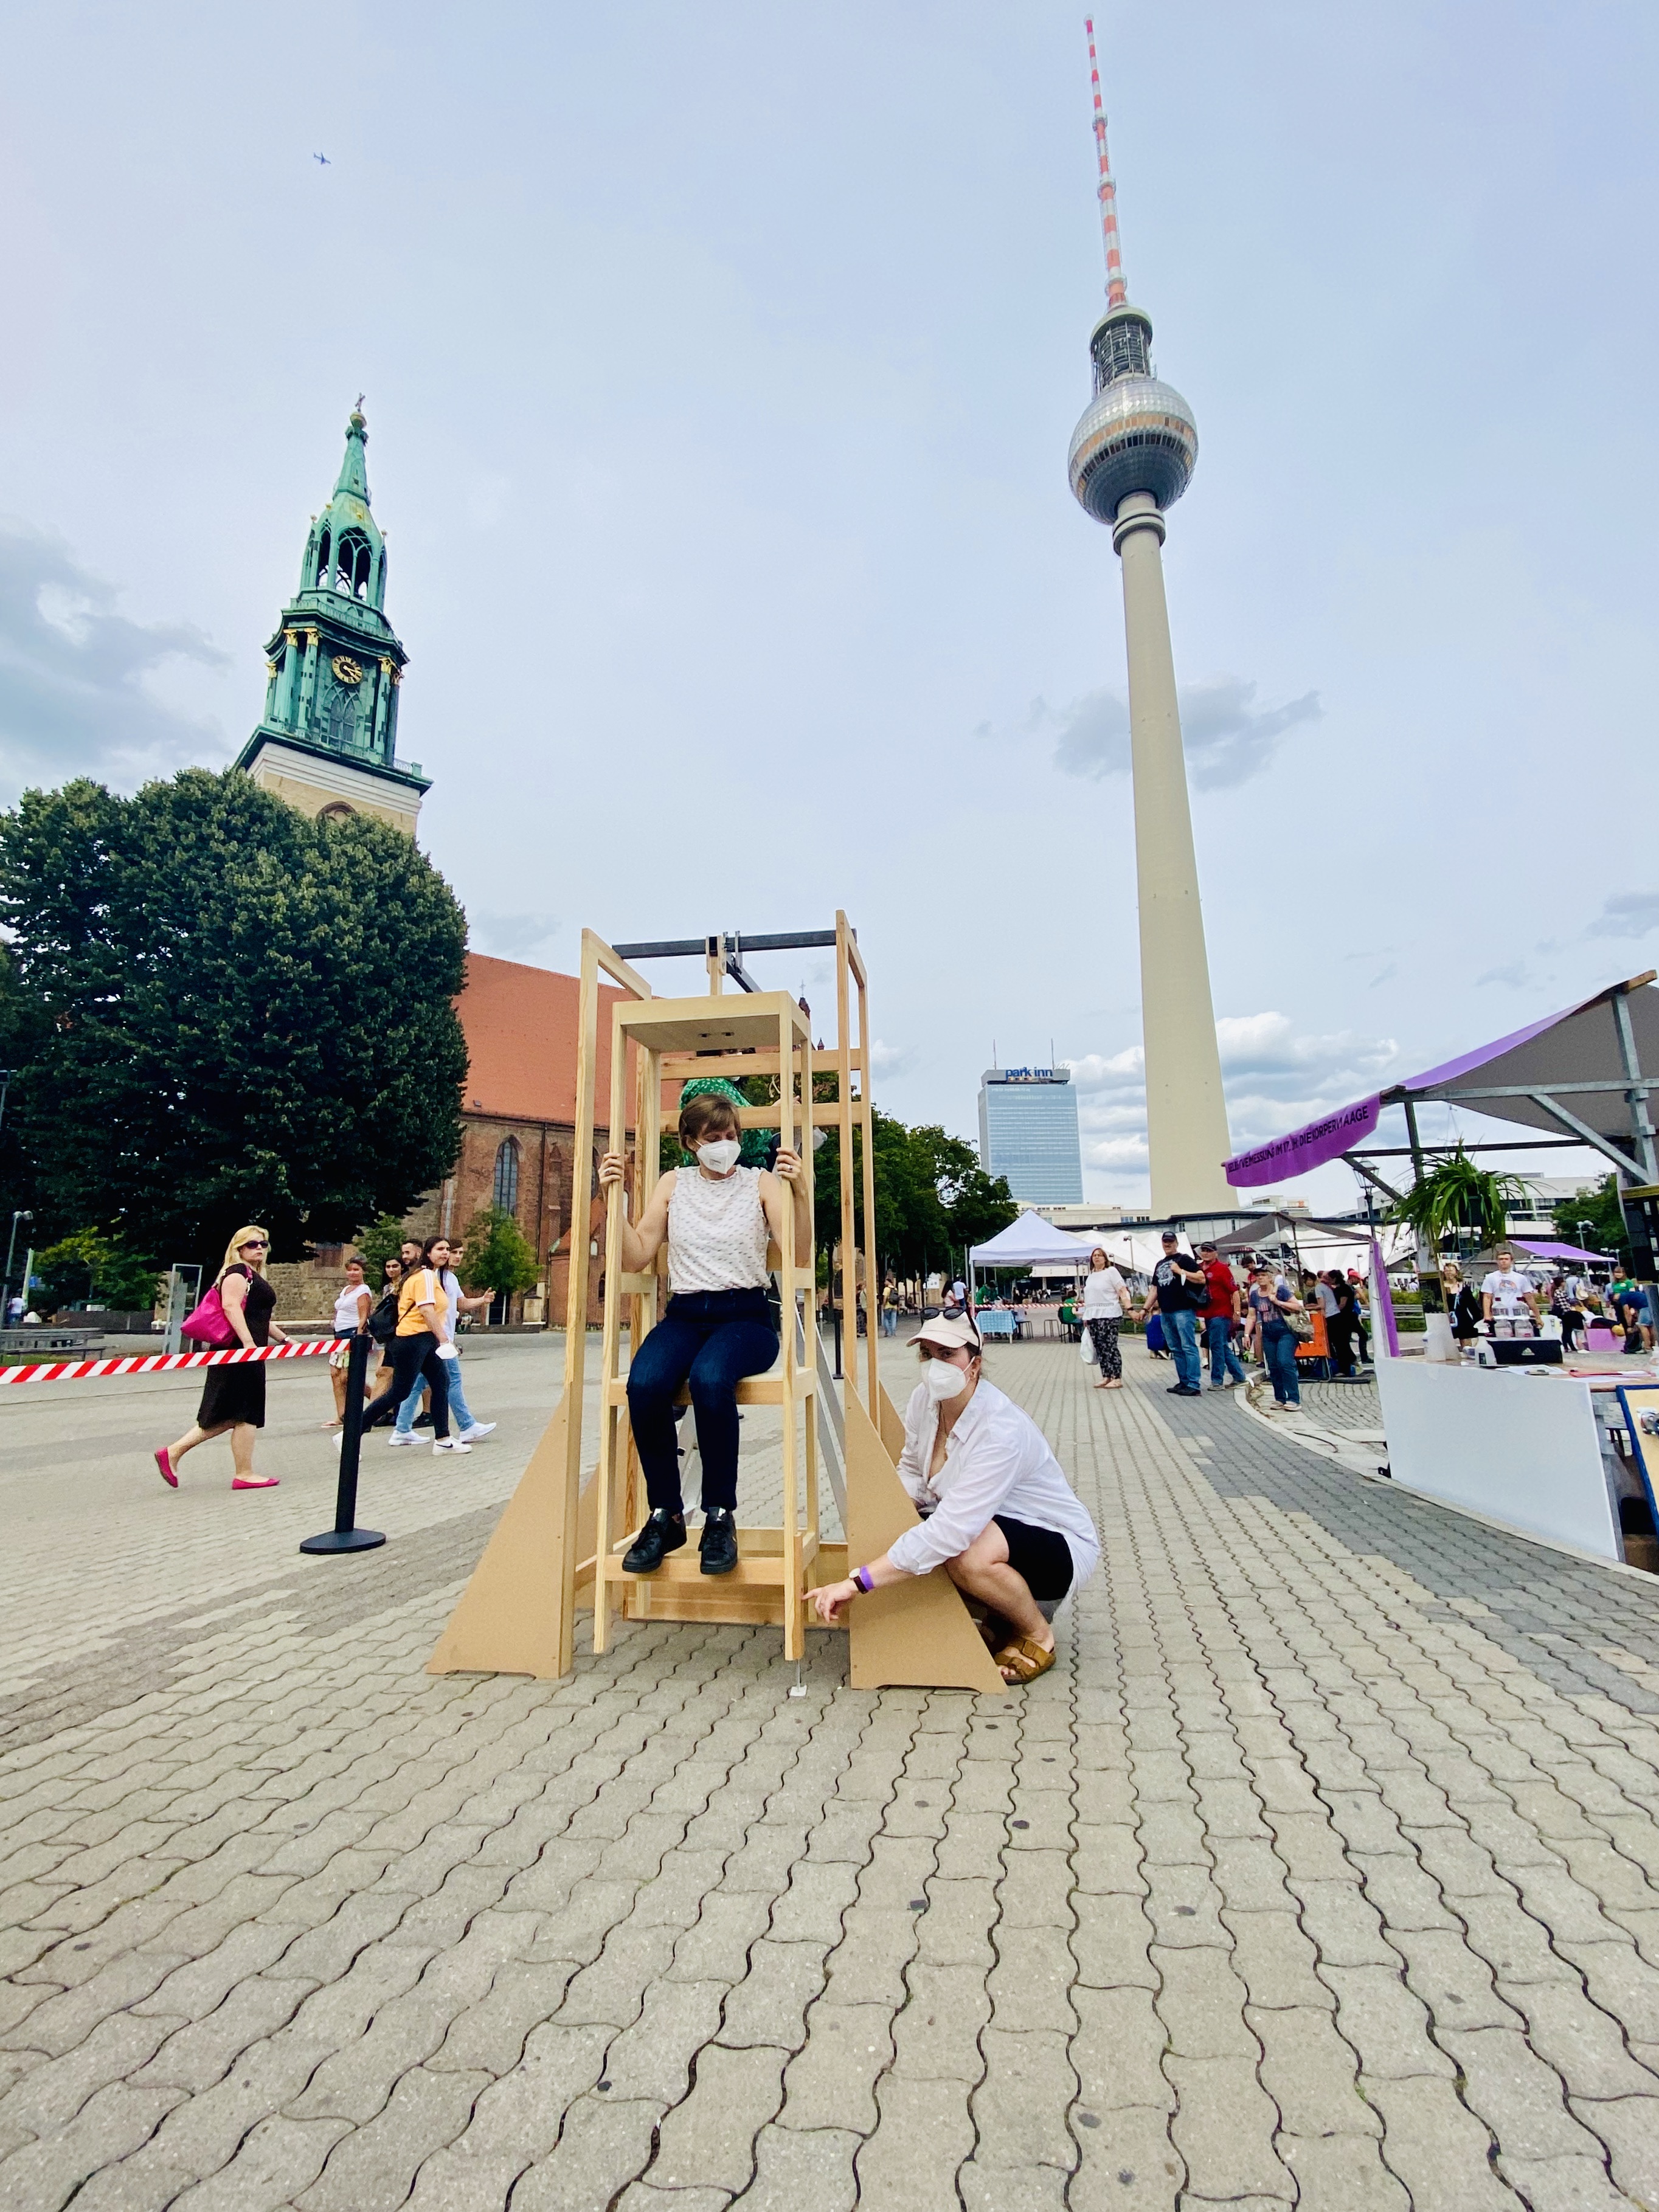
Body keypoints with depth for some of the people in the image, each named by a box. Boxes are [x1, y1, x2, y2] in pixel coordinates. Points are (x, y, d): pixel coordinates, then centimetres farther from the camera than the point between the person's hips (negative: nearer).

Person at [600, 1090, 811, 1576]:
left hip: (745, 1317, -2)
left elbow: (799, 1257, -6)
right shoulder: (674, 1184, 12)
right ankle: (665, 1516, -10)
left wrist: (800, 1193, -20)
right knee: (644, 1384, -30)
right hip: (684, 1317, 2)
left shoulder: (762, 1182, 5)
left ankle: (720, 1516, -16)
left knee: (709, 1378, -36)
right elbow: (636, 1259, 6)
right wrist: (614, 1199, -4)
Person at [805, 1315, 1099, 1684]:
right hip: (992, 1528, 7)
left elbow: (950, 1529, -40)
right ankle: (1000, 1615, 11)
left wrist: (856, 1583, -41)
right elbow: (910, 1471, -1)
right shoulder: (925, 1399, -10)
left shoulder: (1001, 1430, -34)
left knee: (968, 1554, -36)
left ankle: (1038, 1636, -3)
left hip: (1062, 1545, -7)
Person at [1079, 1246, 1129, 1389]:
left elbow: (1123, 1291, -8)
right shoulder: (1090, 1276, 18)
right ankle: (1106, 1377, 11)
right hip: (1093, 1316, 7)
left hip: (1108, 1315, -7)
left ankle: (1117, 1379, -4)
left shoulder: (1111, 1271, -1)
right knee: (1099, 1348, 6)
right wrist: (1086, 1316, 19)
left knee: (1110, 1347, -8)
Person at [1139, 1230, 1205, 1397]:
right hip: (1166, 1313, 8)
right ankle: (1184, 1382, 14)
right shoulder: (1160, 1264, 21)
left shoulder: (1184, 1259, 1)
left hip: (1184, 1310, -8)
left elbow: (1201, 1278, -11)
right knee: (1176, 1349, 9)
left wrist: (1180, 1271, -15)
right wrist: (1145, 1309, 19)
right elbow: (1154, 1289, 24)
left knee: (1188, 1348, -9)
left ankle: (1193, 1385, -9)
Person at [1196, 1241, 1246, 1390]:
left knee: (1217, 1346, -7)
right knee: (1223, 1347, 13)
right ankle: (1238, 1377, 24)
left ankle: (1217, 1381, -1)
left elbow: (1234, 1291, -11)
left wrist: (1237, 1312, -16)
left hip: (1221, 1314, -7)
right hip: (1209, 1314, 8)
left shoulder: (1222, 1268, -8)